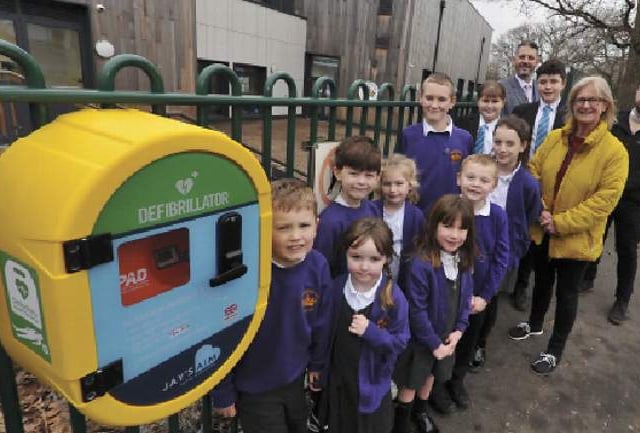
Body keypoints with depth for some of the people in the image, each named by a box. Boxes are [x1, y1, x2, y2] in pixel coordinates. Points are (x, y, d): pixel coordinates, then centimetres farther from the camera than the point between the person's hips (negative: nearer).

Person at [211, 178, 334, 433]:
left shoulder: (318, 266, -17)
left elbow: (321, 321, -1)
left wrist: (317, 363, 10)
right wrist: (223, 393, -10)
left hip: (295, 379, 5)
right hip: (253, 387, -5)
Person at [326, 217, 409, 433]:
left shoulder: (394, 297, -21)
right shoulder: (335, 288, -12)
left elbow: (401, 341, -16)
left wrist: (371, 331, -30)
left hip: (373, 381, -2)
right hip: (337, 378, 3)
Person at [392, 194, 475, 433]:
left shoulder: (463, 261, -7)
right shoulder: (420, 264, -31)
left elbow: (465, 297, 4)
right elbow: (416, 311, -26)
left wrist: (459, 330, -5)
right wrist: (434, 343, -17)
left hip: (446, 337, 6)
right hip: (420, 339, -6)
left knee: (430, 375, 28)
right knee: (410, 383, 15)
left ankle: (420, 410, 54)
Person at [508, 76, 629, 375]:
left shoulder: (614, 151, -15)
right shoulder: (554, 138, -2)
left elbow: (605, 198, -18)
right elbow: (533, 173, 1)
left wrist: (561, 223, -22)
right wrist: (538, 209, -14)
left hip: (576, 238, -4)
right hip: (542, 231, 4)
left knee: (566, 293, 11)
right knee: (542, 280, 23)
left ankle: (555, 349, 31)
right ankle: (534, 324, 49)